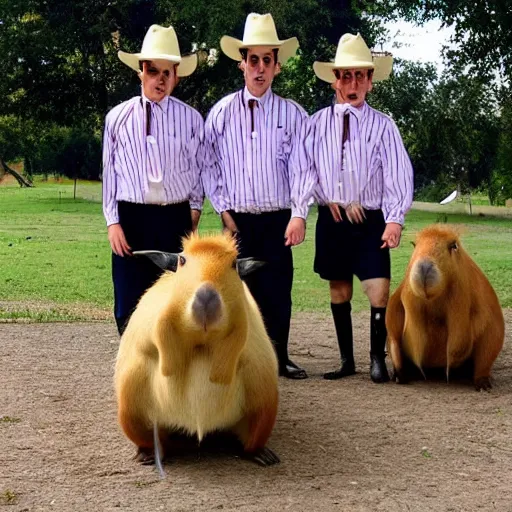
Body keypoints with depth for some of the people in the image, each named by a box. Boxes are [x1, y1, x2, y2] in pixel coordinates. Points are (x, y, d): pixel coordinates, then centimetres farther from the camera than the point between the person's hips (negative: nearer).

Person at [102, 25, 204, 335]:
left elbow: (198, 170, 10)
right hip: (131, 217, 0)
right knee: (130, 305, 1)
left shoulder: (191, 119, 2)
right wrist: (113, 222, -2)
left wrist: (194, 210, 9)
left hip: (176, 217, 0)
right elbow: (110, 172, 3)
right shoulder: (118, 117, 2)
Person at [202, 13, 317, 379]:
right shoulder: (222, 112, 2)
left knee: (278, 290, 1)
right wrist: (224, 209, 0)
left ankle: (279, 358, 15)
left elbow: (301, 167, -3)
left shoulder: (292, 114, 1)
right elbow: (209, 165, 6)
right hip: (237, 219, 0)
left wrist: (299, 215, -11)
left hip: (278, 219, 0)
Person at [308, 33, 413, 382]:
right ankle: (347, 360, 19)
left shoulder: (382, 125, -1)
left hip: (371, 220, -2)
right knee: (339, 290, 9)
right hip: (331, 219, 2)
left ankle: (378, 359, 4)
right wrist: (329, 200, -5)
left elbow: (398, 174, -7)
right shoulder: (317, 123, 3)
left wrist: (395, 219, -16)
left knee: (379, 290, -10)